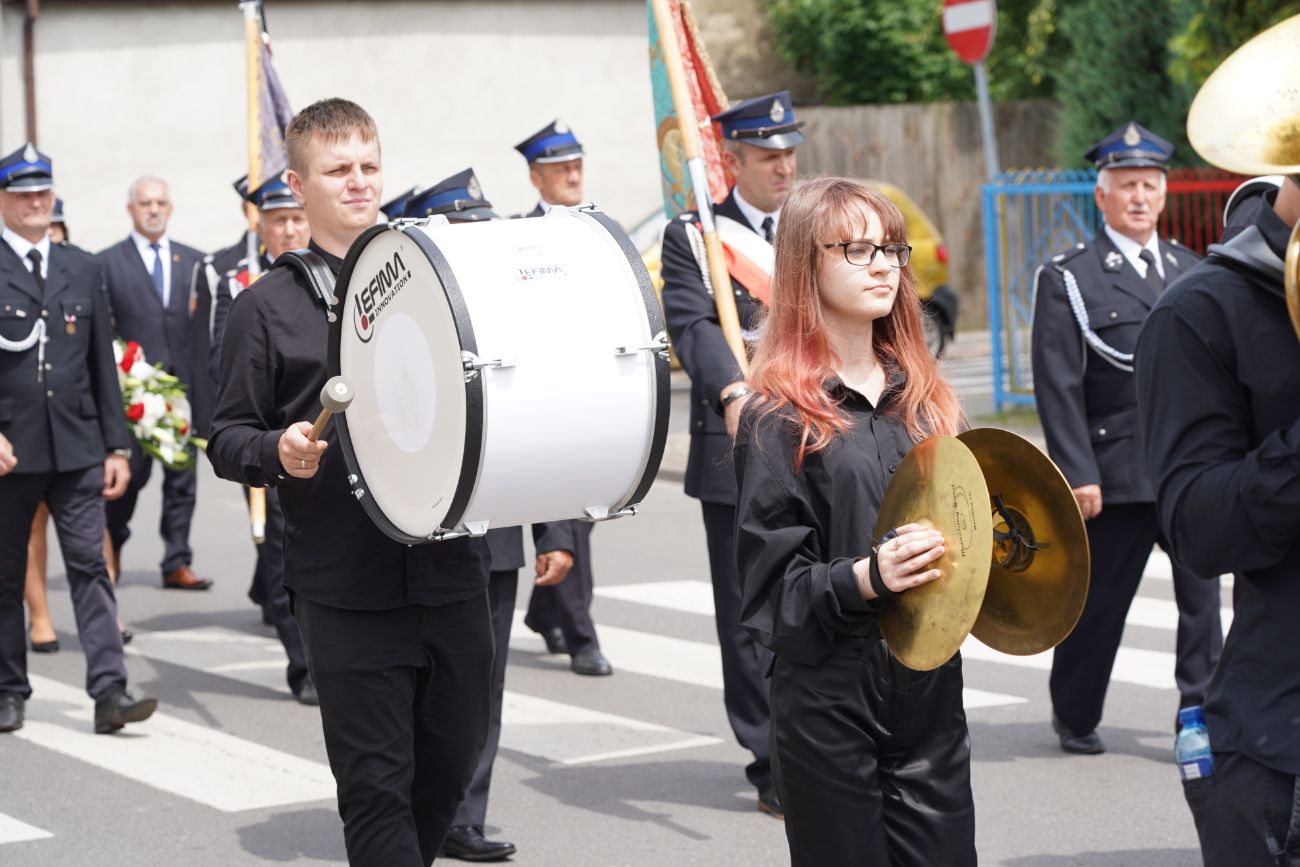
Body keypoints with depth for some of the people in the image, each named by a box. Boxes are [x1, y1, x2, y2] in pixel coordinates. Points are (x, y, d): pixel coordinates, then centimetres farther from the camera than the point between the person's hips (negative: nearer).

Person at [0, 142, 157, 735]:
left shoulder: (82, 268, 11)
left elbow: (103, 364, 12)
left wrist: (116, 445, 7)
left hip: (77, 447, 2)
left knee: (90, 567, -4)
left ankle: (109, 691, -8)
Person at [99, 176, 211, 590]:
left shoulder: (194, 260, 12)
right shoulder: (107, 263, 3)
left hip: (185, 385, 3)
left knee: (183, 479, 3)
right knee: (131, 475, -2)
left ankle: (177, 564, 8)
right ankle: (111, 548, 22)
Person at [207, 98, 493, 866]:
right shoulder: (267, 308, 3)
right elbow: (228, 438, 3)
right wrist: (277, 451, -17)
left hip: (452, 572, 3)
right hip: (347, 592, -3)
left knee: (452, 761, 11)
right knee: (376, 781, -3)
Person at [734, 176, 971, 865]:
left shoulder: (924, 396, 11)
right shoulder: (780, 415, -6)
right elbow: (773, 582, -9)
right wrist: (864, 578, -24)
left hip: (931, 690, 5)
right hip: (831, 701, -5)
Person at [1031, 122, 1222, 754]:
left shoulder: (1190, 269, 14)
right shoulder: (1068, 280, -2)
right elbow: (1058, 387, -7)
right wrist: (1078, 474, -13)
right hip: (1117, 475, -4)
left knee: (1202, 594, -3)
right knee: (1098, 604, 7)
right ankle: (1075, 717, 25)